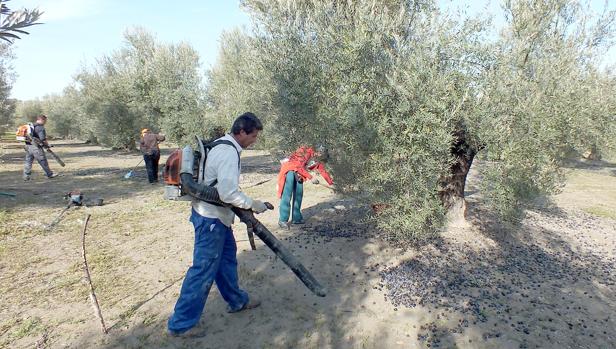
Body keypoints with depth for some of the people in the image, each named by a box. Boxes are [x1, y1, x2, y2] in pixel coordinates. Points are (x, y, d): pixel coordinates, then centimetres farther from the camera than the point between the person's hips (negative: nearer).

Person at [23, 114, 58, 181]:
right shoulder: (40, 127, -12)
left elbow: (30, 136, 20)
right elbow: (43, 139, -18)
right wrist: (47, 145, -2)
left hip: (28, 146, 9)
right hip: (36, 147, -9)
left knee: (28, 162, 11)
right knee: (43, 161, 2)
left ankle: (26, 176, 12)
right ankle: (49, 174, 11)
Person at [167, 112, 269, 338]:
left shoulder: (222, 145, 9)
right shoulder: (229, 153, -23)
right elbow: (228, 194, -30)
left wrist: (245, 206, 13)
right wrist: (253, 204, -17)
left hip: (215, 215, 10)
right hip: (211, 220, -10)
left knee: (227, 258, 22)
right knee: (204, 270, 0)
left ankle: (237, 301, 40)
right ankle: (181, 324, 15)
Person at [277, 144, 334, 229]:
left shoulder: (318, 160, 1)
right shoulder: (306, 151, -23)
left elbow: (323, 172, 11)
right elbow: (299, 167, -26)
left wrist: (332, 183, 13)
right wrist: (311, 178, -25)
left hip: (298, 173, 8)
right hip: (289, 170, -8)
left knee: (298, 195, 6)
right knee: (287, 195, -15)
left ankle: (296, 218, 15)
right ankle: (282, 220, -14)